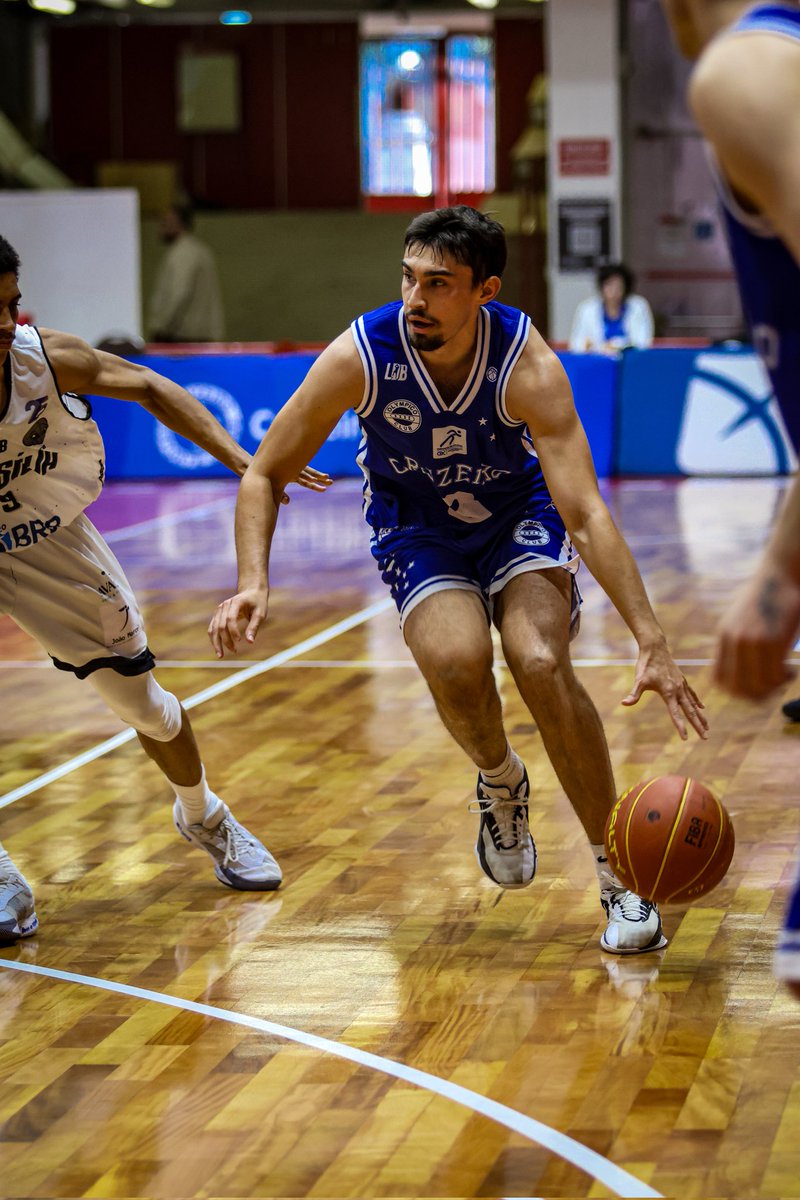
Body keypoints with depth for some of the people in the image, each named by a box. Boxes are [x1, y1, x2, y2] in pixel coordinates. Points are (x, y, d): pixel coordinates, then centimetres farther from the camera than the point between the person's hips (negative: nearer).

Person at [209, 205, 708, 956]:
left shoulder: (527, 366, -30)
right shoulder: (357, 358, -27)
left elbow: (586, 514, -35)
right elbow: (265, 475, -14)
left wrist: (651, 643, -44)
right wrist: (253, 583, -31)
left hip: (518, 512, -1)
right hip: (415, 524, 1)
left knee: (542, 665, -25)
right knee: (455, 662, -28)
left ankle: (620, 878, -10)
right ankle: (500, 785, 7)